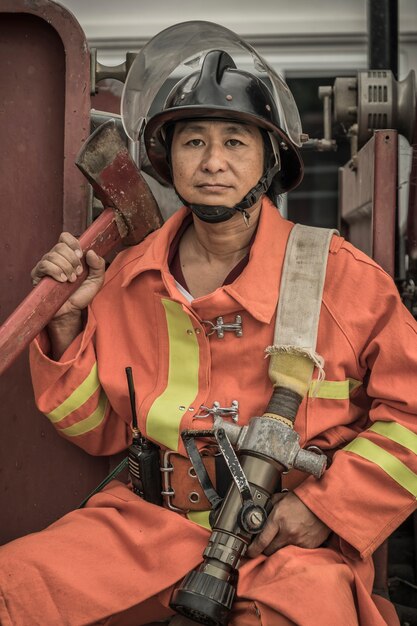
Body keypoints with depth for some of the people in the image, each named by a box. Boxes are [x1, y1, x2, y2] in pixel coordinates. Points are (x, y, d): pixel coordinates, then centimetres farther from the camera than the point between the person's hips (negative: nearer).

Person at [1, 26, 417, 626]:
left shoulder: (342, 276, -5)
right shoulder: (129, 280, 6)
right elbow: (101, 430, 14)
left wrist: (326, 506, -10)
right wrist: (68, 324, 0)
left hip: (293, 536, -2)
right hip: (149, 525, 3)